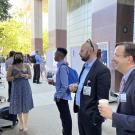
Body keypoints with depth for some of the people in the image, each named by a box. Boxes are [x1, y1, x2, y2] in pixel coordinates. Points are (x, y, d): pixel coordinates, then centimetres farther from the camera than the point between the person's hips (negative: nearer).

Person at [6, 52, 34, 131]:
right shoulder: (11, 67, -2)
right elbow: (8, 78, -2)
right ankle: (21, 123, 24)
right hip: (16, 88, -1)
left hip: (26, 88, 1)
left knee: (26, 105, 2)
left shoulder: (26, 66, 4)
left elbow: (30, 76, 7)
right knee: (18, 106, 5)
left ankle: (25, 124, 13)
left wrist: (24, 75, -12)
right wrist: (15, 76, -17)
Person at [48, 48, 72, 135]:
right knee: (65, 117, 23)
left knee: (66, 118, 7)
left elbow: (65, 86, -25)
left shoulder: (62, 67, -22)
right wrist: (54, 83, 6)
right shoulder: (61, 66, 7)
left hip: (62, 97, -10)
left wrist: (58, 96, -16)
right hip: (61, 97, 10)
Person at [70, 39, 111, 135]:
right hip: (81, 112, 8)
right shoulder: (85, 66, 9)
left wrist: (97, 119, -18)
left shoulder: (102, 70, -19)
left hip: (91, 115, -8)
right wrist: (76, 88, 4)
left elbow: (102, 98, -20)